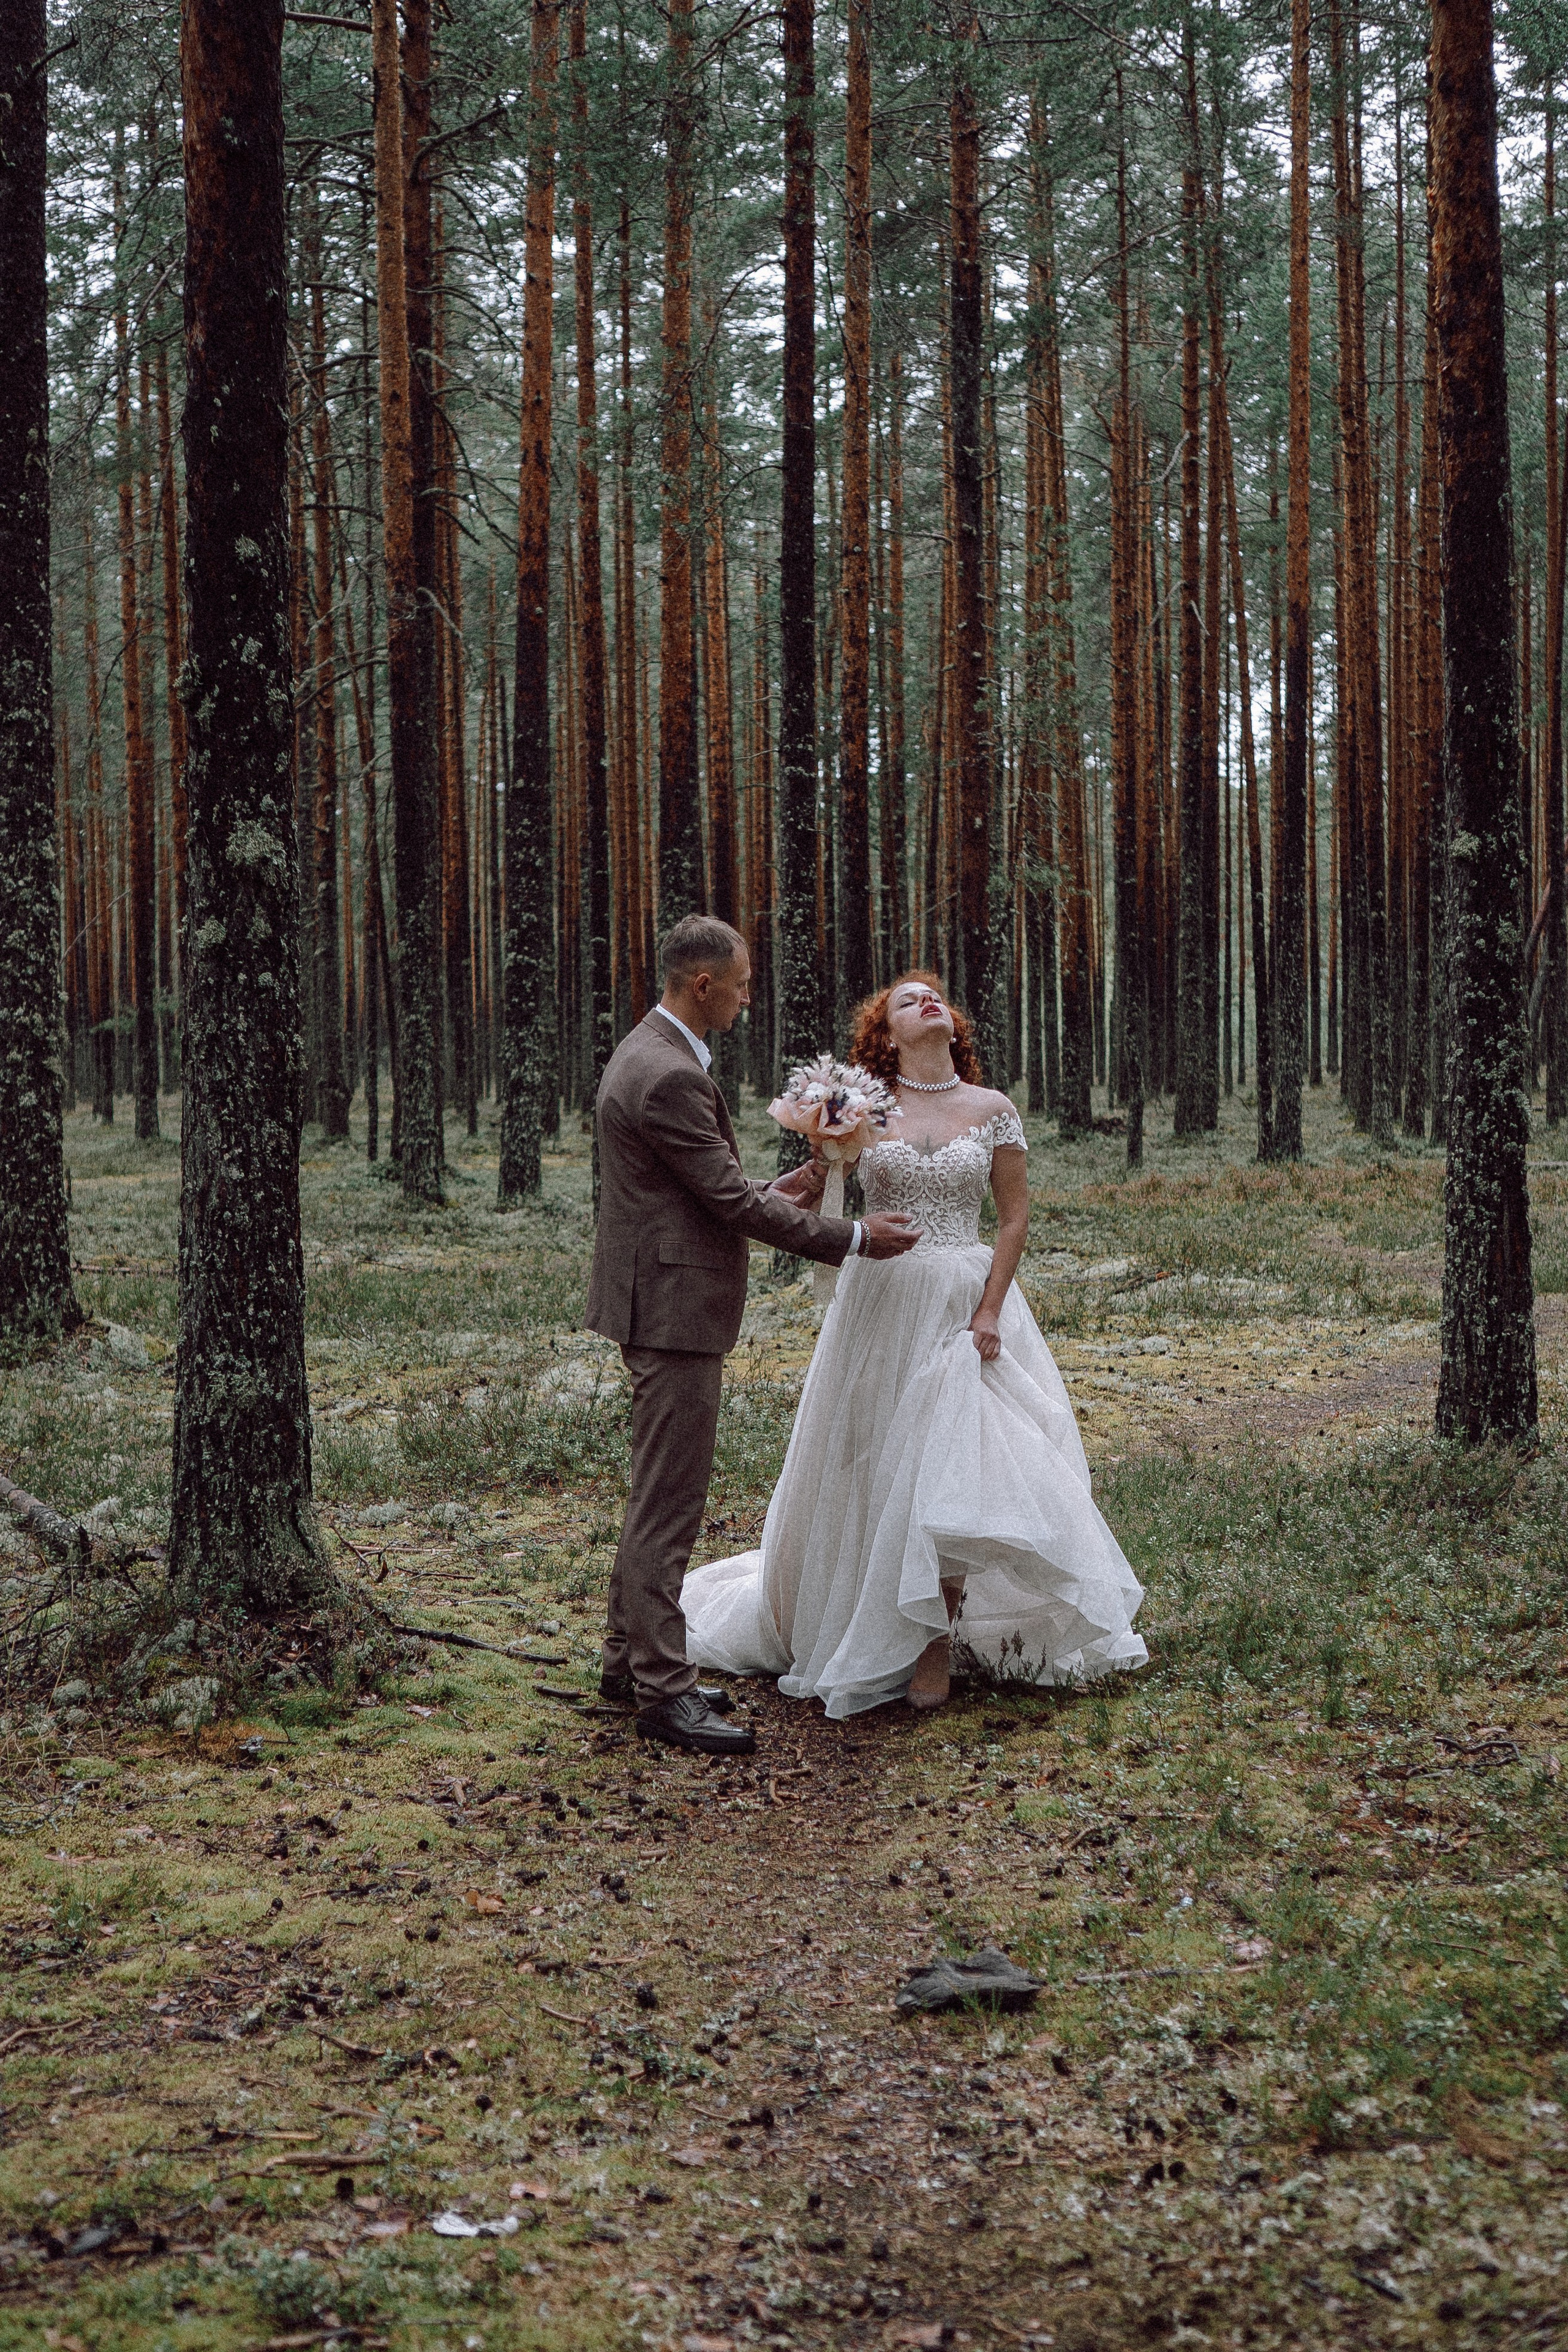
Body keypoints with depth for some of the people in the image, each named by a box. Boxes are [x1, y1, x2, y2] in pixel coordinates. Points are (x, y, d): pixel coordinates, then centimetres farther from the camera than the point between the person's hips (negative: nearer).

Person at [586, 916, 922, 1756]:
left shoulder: (647, 1054, 12)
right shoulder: (670, 1077, -21)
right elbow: (730, 1203, -19)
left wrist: (772, 1192, 13)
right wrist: (853, 1238, -13)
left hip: (658, 1302, 11)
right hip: (673, 1306, -11)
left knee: (658, 1495, 18)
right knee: (668, 1504, -5)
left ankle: (630, 1661, 27)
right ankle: (662, 1691, 1)